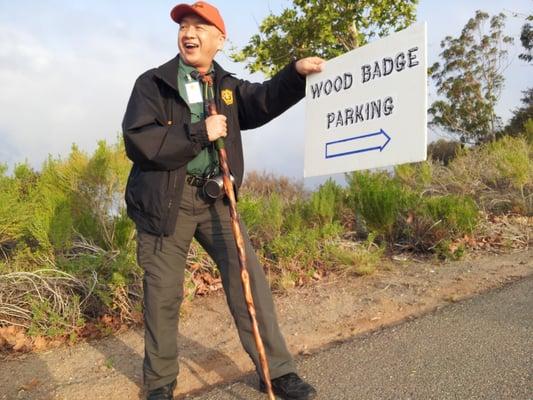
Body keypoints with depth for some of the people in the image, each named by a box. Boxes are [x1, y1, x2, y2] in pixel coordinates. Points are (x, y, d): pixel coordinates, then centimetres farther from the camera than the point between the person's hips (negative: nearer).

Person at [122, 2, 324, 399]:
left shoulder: (228, 86, 13)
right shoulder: (153, 83, -2)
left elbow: (263, 101, -3)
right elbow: (137, 141, -15)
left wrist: (296, 73, -18)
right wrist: (199, 133, -17)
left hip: (214, 197, 3)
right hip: (165, 201, -3)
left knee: (248, 276, -2)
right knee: (163, 293, 6)